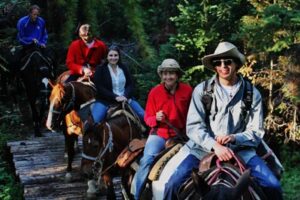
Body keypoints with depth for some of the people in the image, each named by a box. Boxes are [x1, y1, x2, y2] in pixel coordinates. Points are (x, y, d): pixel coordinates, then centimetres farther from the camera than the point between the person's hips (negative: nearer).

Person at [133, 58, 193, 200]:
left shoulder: (187, 90, -4)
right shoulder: (154, 92, -4)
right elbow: (147, 118, 3)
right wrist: (156, 118, -18)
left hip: (180, 134, 1)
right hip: (159, 133, -1)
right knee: (147, 159, -20)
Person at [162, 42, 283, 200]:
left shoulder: (252, 94, 2)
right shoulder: (202, 90, -1)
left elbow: (256, 132, 2)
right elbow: (193, 126, -7)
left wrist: (233, 138, -18)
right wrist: (214, 145, -24)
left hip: (239, 149, 1)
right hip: (204, 146, -1)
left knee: (273, 187, -14)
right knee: (174, 184, -21)